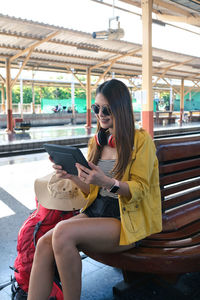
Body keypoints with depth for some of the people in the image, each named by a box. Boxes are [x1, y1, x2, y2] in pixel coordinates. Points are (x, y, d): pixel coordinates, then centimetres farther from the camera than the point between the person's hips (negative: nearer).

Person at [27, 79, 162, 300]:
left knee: (63, 232, -28)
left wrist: (107, 181, -27)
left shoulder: (141, 140, -4)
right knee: (44, 243, -21)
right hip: (95, 210, 5)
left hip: (126, 220, -5)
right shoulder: (97, 141, 13)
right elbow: (90, 190, 14)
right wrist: (71, 175, -6)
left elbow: (139, 190, -9)